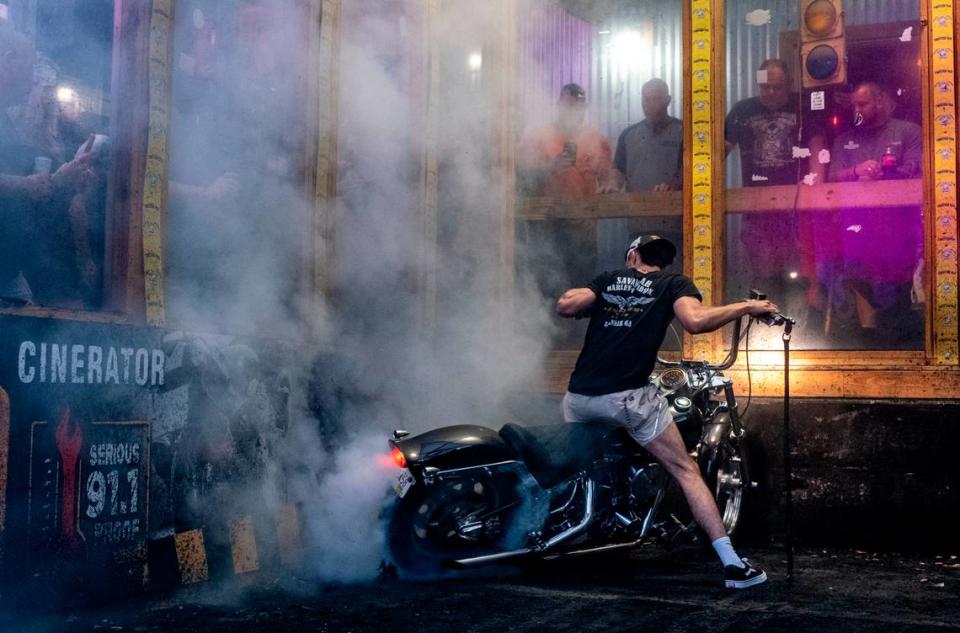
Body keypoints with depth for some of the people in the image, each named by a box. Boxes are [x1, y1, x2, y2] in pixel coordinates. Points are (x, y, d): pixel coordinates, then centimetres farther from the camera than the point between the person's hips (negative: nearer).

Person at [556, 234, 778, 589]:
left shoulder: (609, 280, 18)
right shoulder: (674, 283, 10)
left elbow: (564, 306, 3)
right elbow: (694, 321, -12)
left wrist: (585, 300, 26)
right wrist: (746, 306, 0)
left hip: (580, 397, 3)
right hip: (630, 396, -3)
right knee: (686, 471, 5)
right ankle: (732, 564, 0)